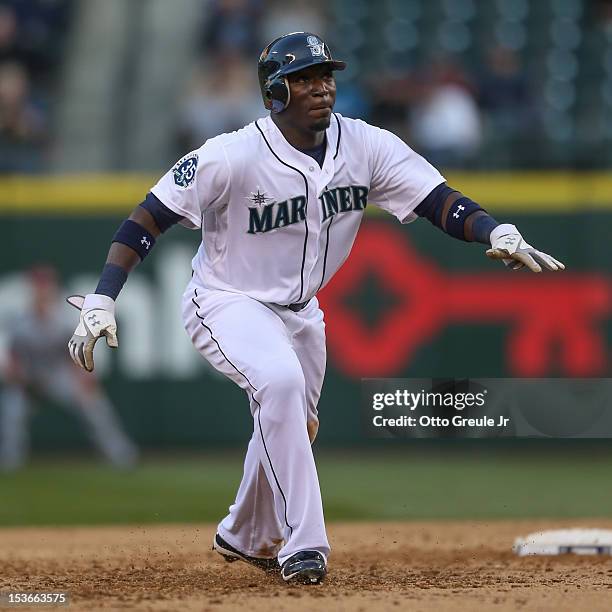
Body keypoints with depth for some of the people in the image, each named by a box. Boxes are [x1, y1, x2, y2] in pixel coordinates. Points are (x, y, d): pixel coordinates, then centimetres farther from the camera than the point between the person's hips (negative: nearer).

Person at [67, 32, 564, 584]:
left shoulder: (365, 146, -12)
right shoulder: (232, 156, -26)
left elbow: (438, 200, -16)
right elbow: (149, 218, -24)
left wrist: (498, 233, -36)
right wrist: (101, 299, -33)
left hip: (300, 311, 7)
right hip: (228, 304, -7)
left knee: (291, 424, 19)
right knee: (281, 382, -33)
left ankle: (245, 537, 48)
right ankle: (302, 544, -28)